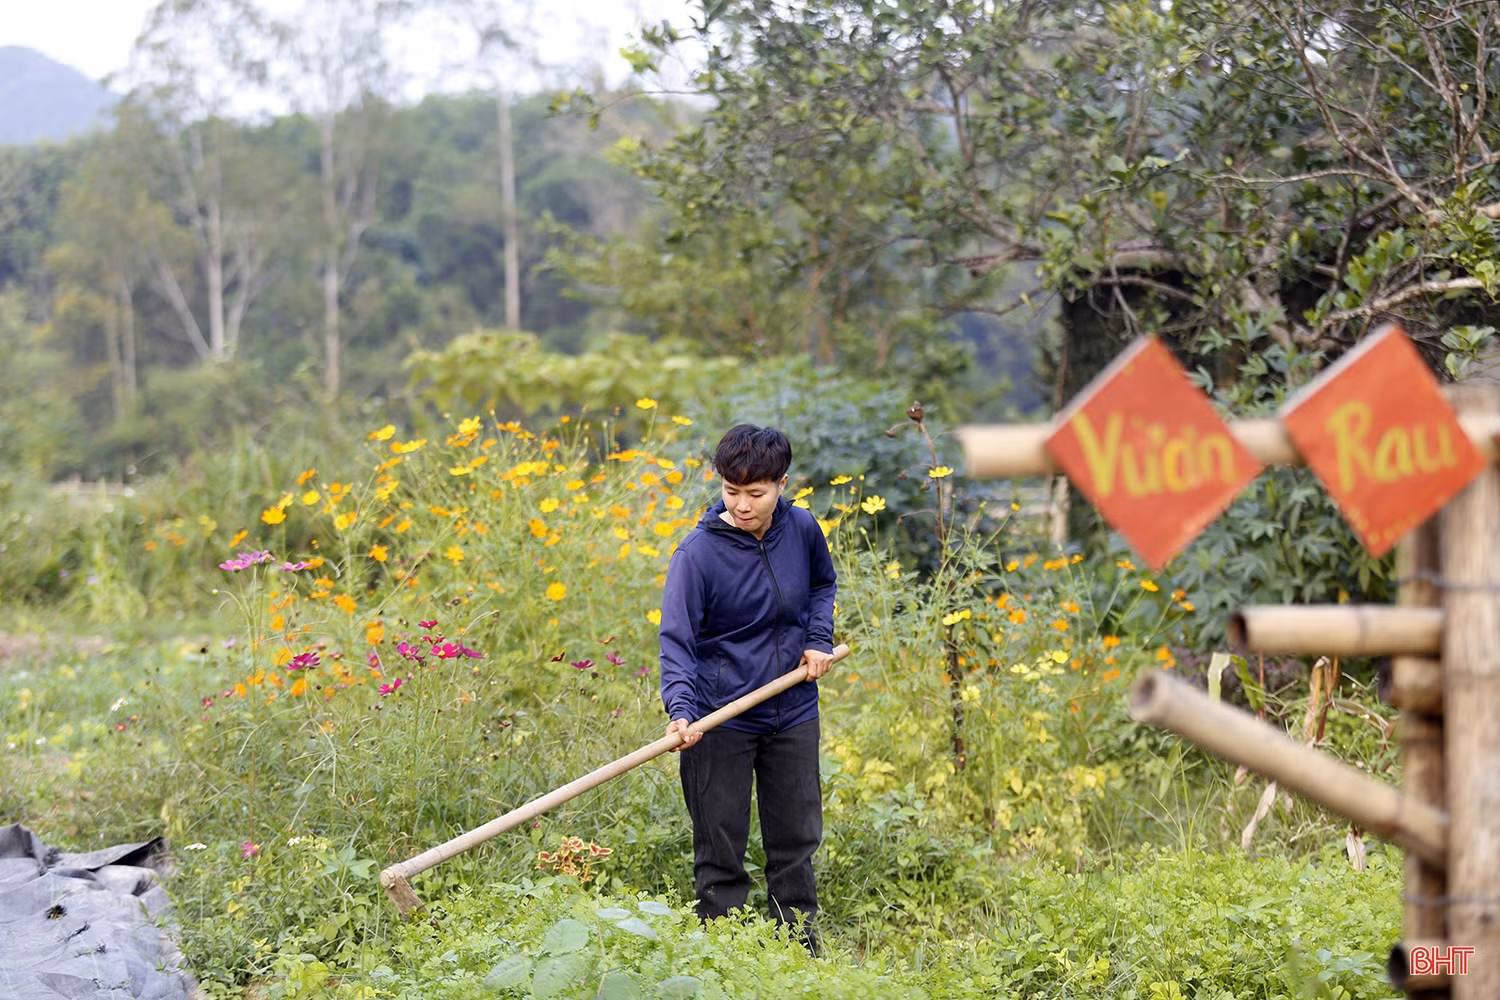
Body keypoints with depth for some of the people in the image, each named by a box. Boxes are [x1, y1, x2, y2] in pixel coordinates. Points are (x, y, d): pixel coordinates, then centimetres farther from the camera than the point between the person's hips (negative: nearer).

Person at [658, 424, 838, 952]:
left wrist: (819, 640, 2)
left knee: (798, 836, 13)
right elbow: (677, 639, -21)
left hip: (793, 712, 4)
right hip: (719, 720, -4)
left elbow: (823, 583, 18)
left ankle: (799, 940, 28)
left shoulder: (802, 530, -4)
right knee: (720, 845, 4)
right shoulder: (697, 552, -18)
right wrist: (680, 708, -36)